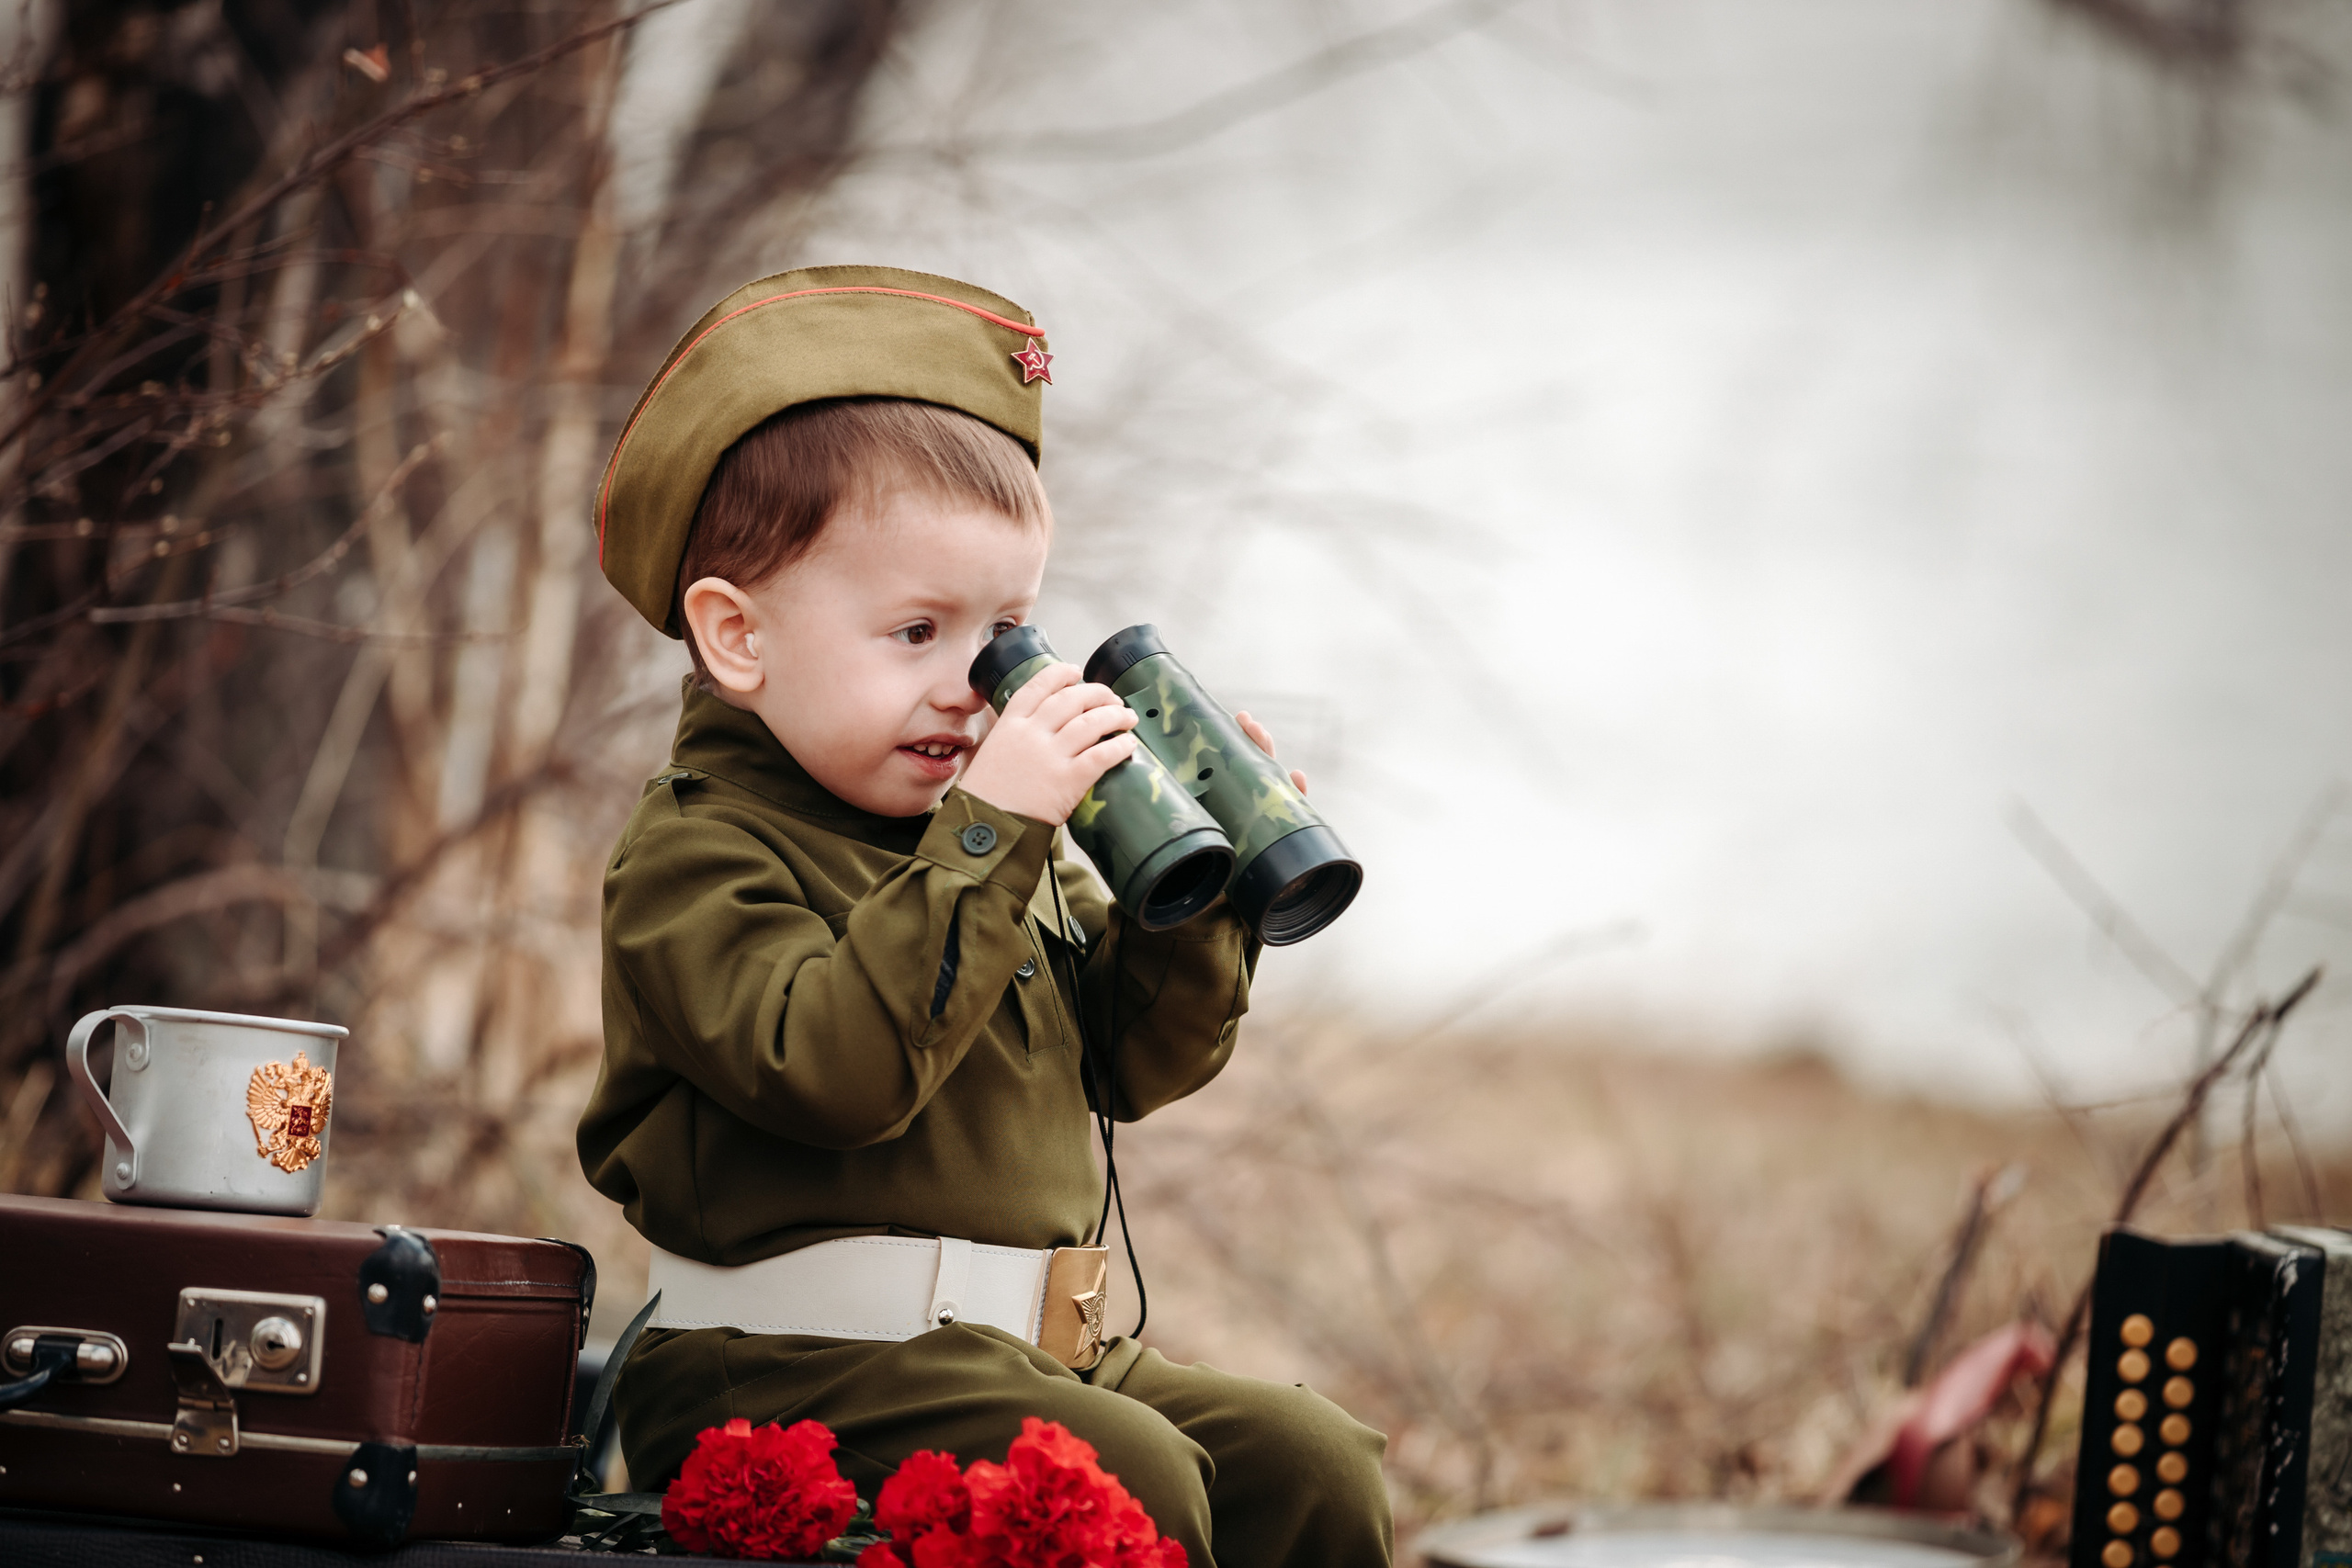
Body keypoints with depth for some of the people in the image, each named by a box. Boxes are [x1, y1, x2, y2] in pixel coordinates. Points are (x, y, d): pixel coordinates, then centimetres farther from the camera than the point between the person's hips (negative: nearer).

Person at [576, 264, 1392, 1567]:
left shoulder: (995, 851, 17)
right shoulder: (693, 858, -9)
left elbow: (1127, 1060, 19)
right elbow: (831, 1065, -27)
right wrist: (987, 835, -27)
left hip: (1035, 1355, 8)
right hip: (787, 1373, -8)